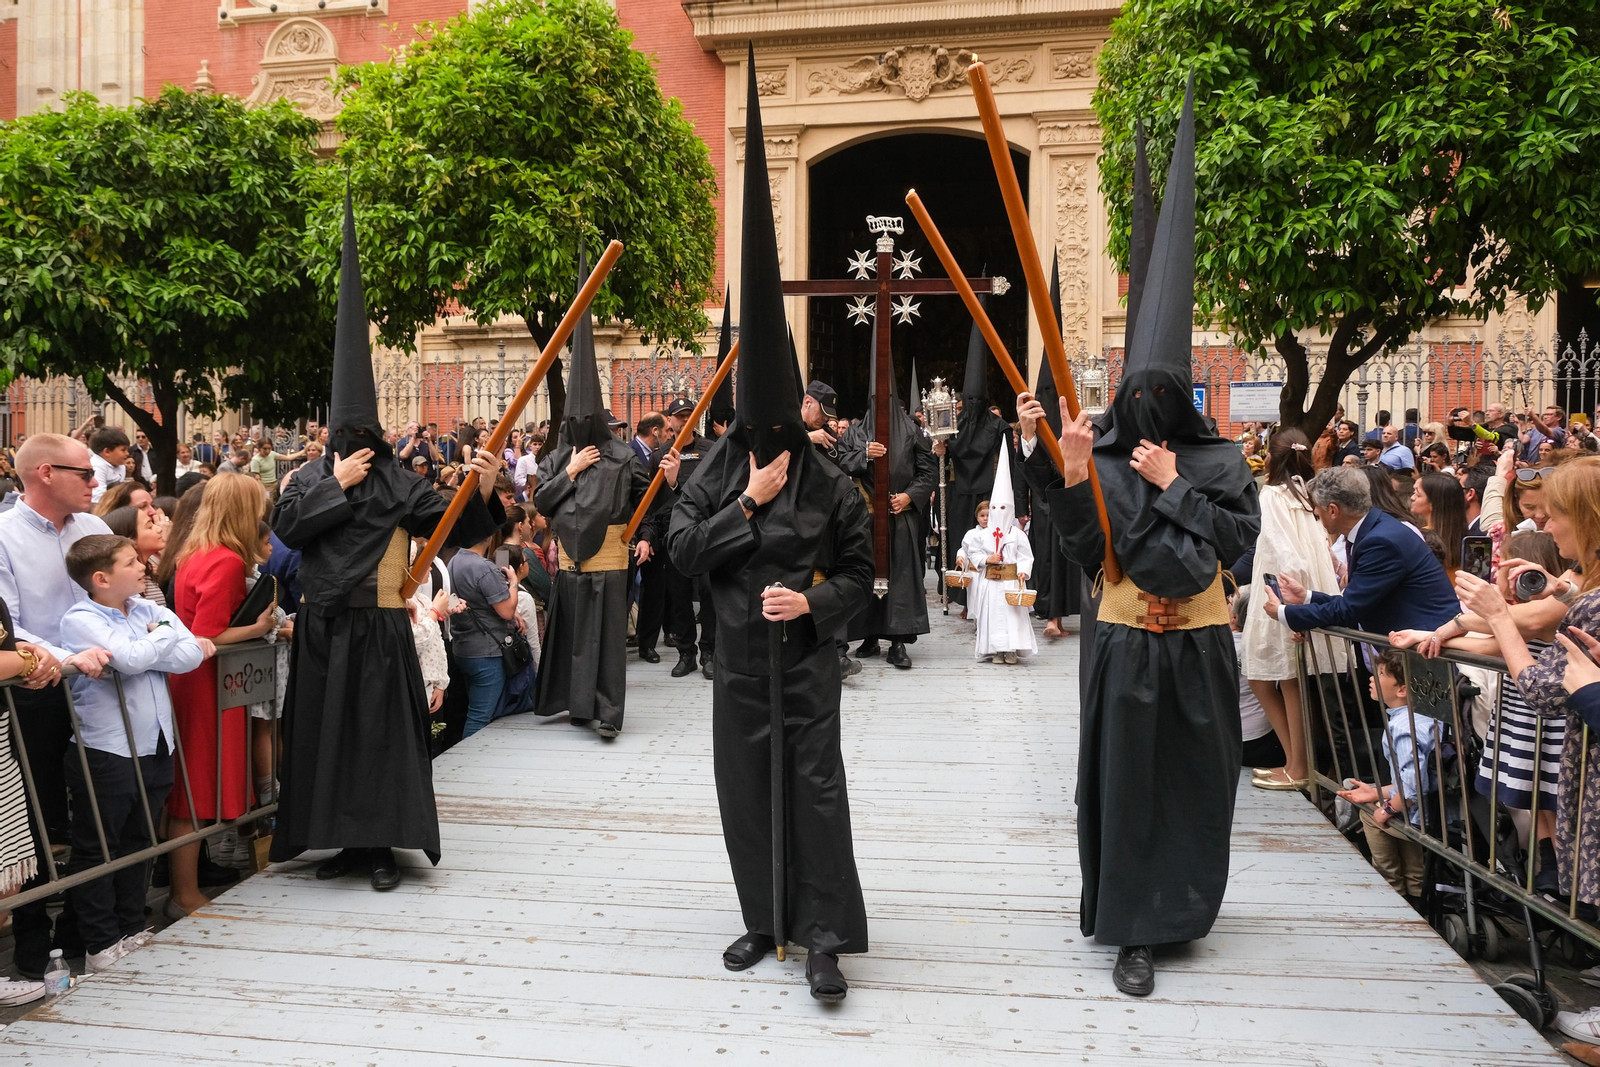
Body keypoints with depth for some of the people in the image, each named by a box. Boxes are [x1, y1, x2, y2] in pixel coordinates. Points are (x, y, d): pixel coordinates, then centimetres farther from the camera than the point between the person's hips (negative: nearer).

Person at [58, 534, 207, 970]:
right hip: (105, 754, -6)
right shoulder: (81, 619, -11)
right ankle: (101, 944, 15)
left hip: (155, 748, 6)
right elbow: (132, 659, -25)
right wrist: (165, 636, -8)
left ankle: (131, 929, 29)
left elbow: (193, 654, -4)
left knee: (138, 844, 16)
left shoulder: (149, 610, 6)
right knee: (96, 849, 6)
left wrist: (148, 651, -13)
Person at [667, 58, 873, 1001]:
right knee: (746, 787, 9)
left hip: (809, 660, -3)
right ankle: (766, 920, 25)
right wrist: (746, 503, -16)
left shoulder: (835, 488, -5)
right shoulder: (714, 476, 0)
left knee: (817, 788, -5)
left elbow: (862, 576, 1)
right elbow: (684, 552, -8)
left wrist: (815, 602, -18)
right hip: (740, 658, 3)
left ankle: (825, 938, 2)